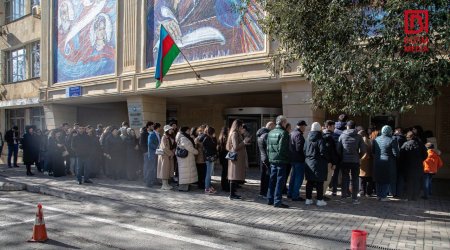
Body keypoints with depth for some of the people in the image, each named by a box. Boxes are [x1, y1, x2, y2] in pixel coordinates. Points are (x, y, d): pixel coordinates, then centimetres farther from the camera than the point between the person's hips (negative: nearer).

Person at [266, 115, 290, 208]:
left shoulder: (270, 133, 10)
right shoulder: (283, 133, -13)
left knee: (272, 180, 15)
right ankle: (277, 201, 0)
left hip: (272, 160, 7)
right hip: (281, 160, -7)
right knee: (280, 180, -2)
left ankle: (270, 199, 22)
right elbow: (283, 148, -19)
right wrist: (288, 158, -7)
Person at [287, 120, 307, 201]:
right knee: (299, 177, -1)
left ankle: (290, 193, 28)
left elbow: (289, 146, 16)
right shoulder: (299, 135, -18)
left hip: (292, 159, 10)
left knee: (293, 176, 20)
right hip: (299, 159, -10)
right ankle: (295, 196, 2)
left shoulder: (291, 133, 12)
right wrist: (305, 154, -11)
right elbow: (299, 148, -24)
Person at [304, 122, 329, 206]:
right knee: (319, 182, 3)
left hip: (308, 163, 6)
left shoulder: (307, 139, 6)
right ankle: (320, 200, 7)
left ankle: (308, 199, 16)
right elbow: (323, 152, -17)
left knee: (309, 182, 11)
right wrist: (327, 159, -3)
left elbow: (304, 150, 10)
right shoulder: (320, 139, -14)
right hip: (318, 164, -6)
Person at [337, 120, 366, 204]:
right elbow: (363, 150, -6)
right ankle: (354, 198, 7)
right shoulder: (358, 137, -3)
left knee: (345, 179, 11)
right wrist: (358, 157, 9)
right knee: (355, 179, 7)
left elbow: (338, 149, -3)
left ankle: (344, 197, 15)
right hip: (355, 161, -1)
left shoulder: (342, 136, -3)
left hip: (344, 161, 1)